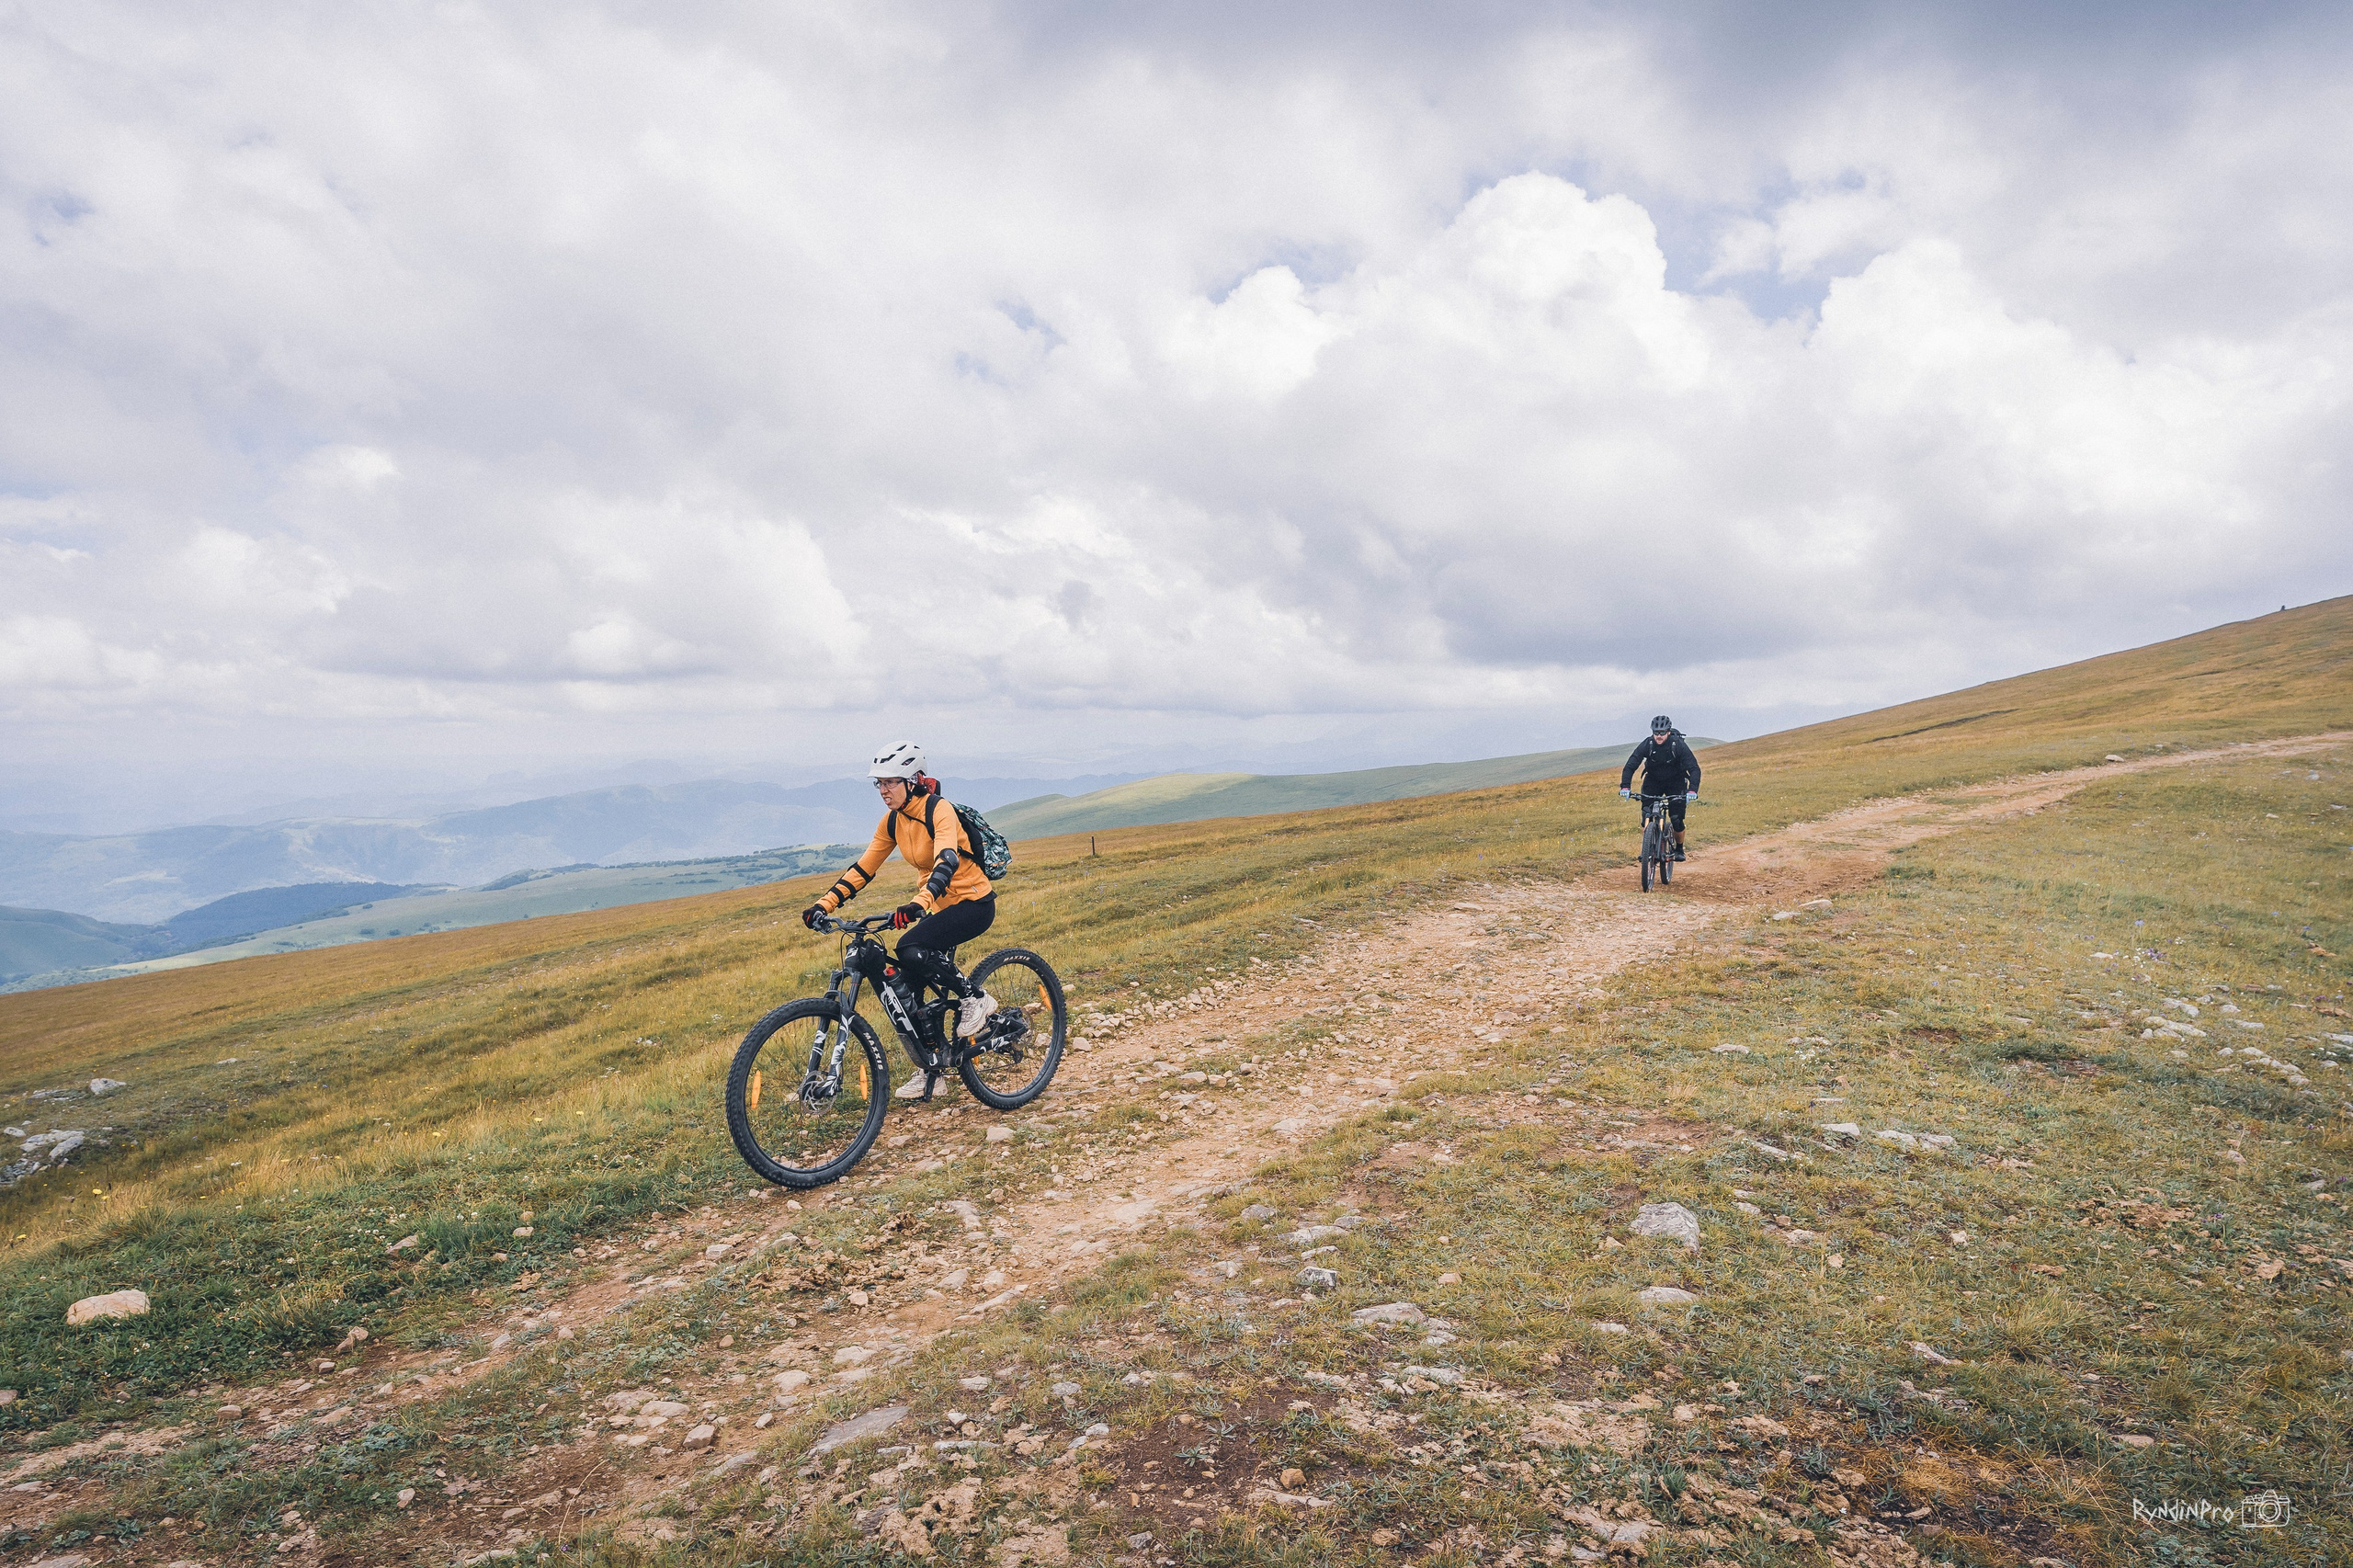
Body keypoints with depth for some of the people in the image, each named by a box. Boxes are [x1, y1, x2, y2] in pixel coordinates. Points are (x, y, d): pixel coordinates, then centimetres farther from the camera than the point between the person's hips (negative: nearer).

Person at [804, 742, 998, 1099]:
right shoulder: (893, 821, 2)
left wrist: (919, 903, -53)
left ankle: (975, 998, -9)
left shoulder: (939, 810, -20)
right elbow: (863, 868, 5)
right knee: (914, 985, 3)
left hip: (974, 902, -8)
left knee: (910, 949, -29)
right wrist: (823, 905, -6)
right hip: (941, 906, 8)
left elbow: (946, 862, -37)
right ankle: (931, 1072, 18)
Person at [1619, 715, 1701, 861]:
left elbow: (1694, 768, -27)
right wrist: (1624, 786, -36)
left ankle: (1679, 849, 15)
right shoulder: (1647, 745, -21)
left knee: (1677, 819, -10)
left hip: (1675, 782, -2)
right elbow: (1630, 765, -22)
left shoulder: (1679, 745, -25)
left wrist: (1692, 789, -42)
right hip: (1653, 781, 2)